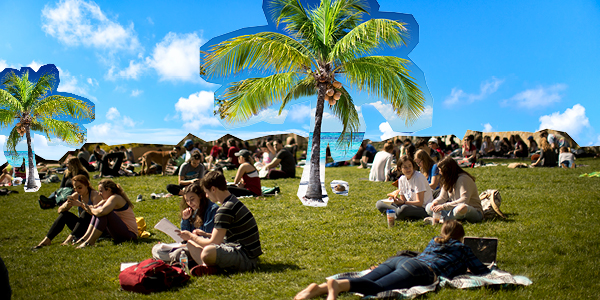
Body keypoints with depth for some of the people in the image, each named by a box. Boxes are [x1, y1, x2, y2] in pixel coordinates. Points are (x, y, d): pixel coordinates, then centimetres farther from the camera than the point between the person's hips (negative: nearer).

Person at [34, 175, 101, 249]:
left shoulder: (94, 194, -13)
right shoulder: (76, 195, 3)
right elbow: (60, 210, -1)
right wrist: (66, 205, -24)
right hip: (82, 226, 6)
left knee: (86, 213, -31)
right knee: (64, 214, -11)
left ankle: (70, 238, -40)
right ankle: (47, 239, -17)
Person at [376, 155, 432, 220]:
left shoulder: (418, 177, -14)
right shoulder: (401, 179, 6)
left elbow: (419, 202, -17)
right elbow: (403, 200, 9)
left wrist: (403, 202, -29)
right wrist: (396, 200, -14)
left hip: (423, 209, -7)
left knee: (404, 208, -42)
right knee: (379, 204, -4)